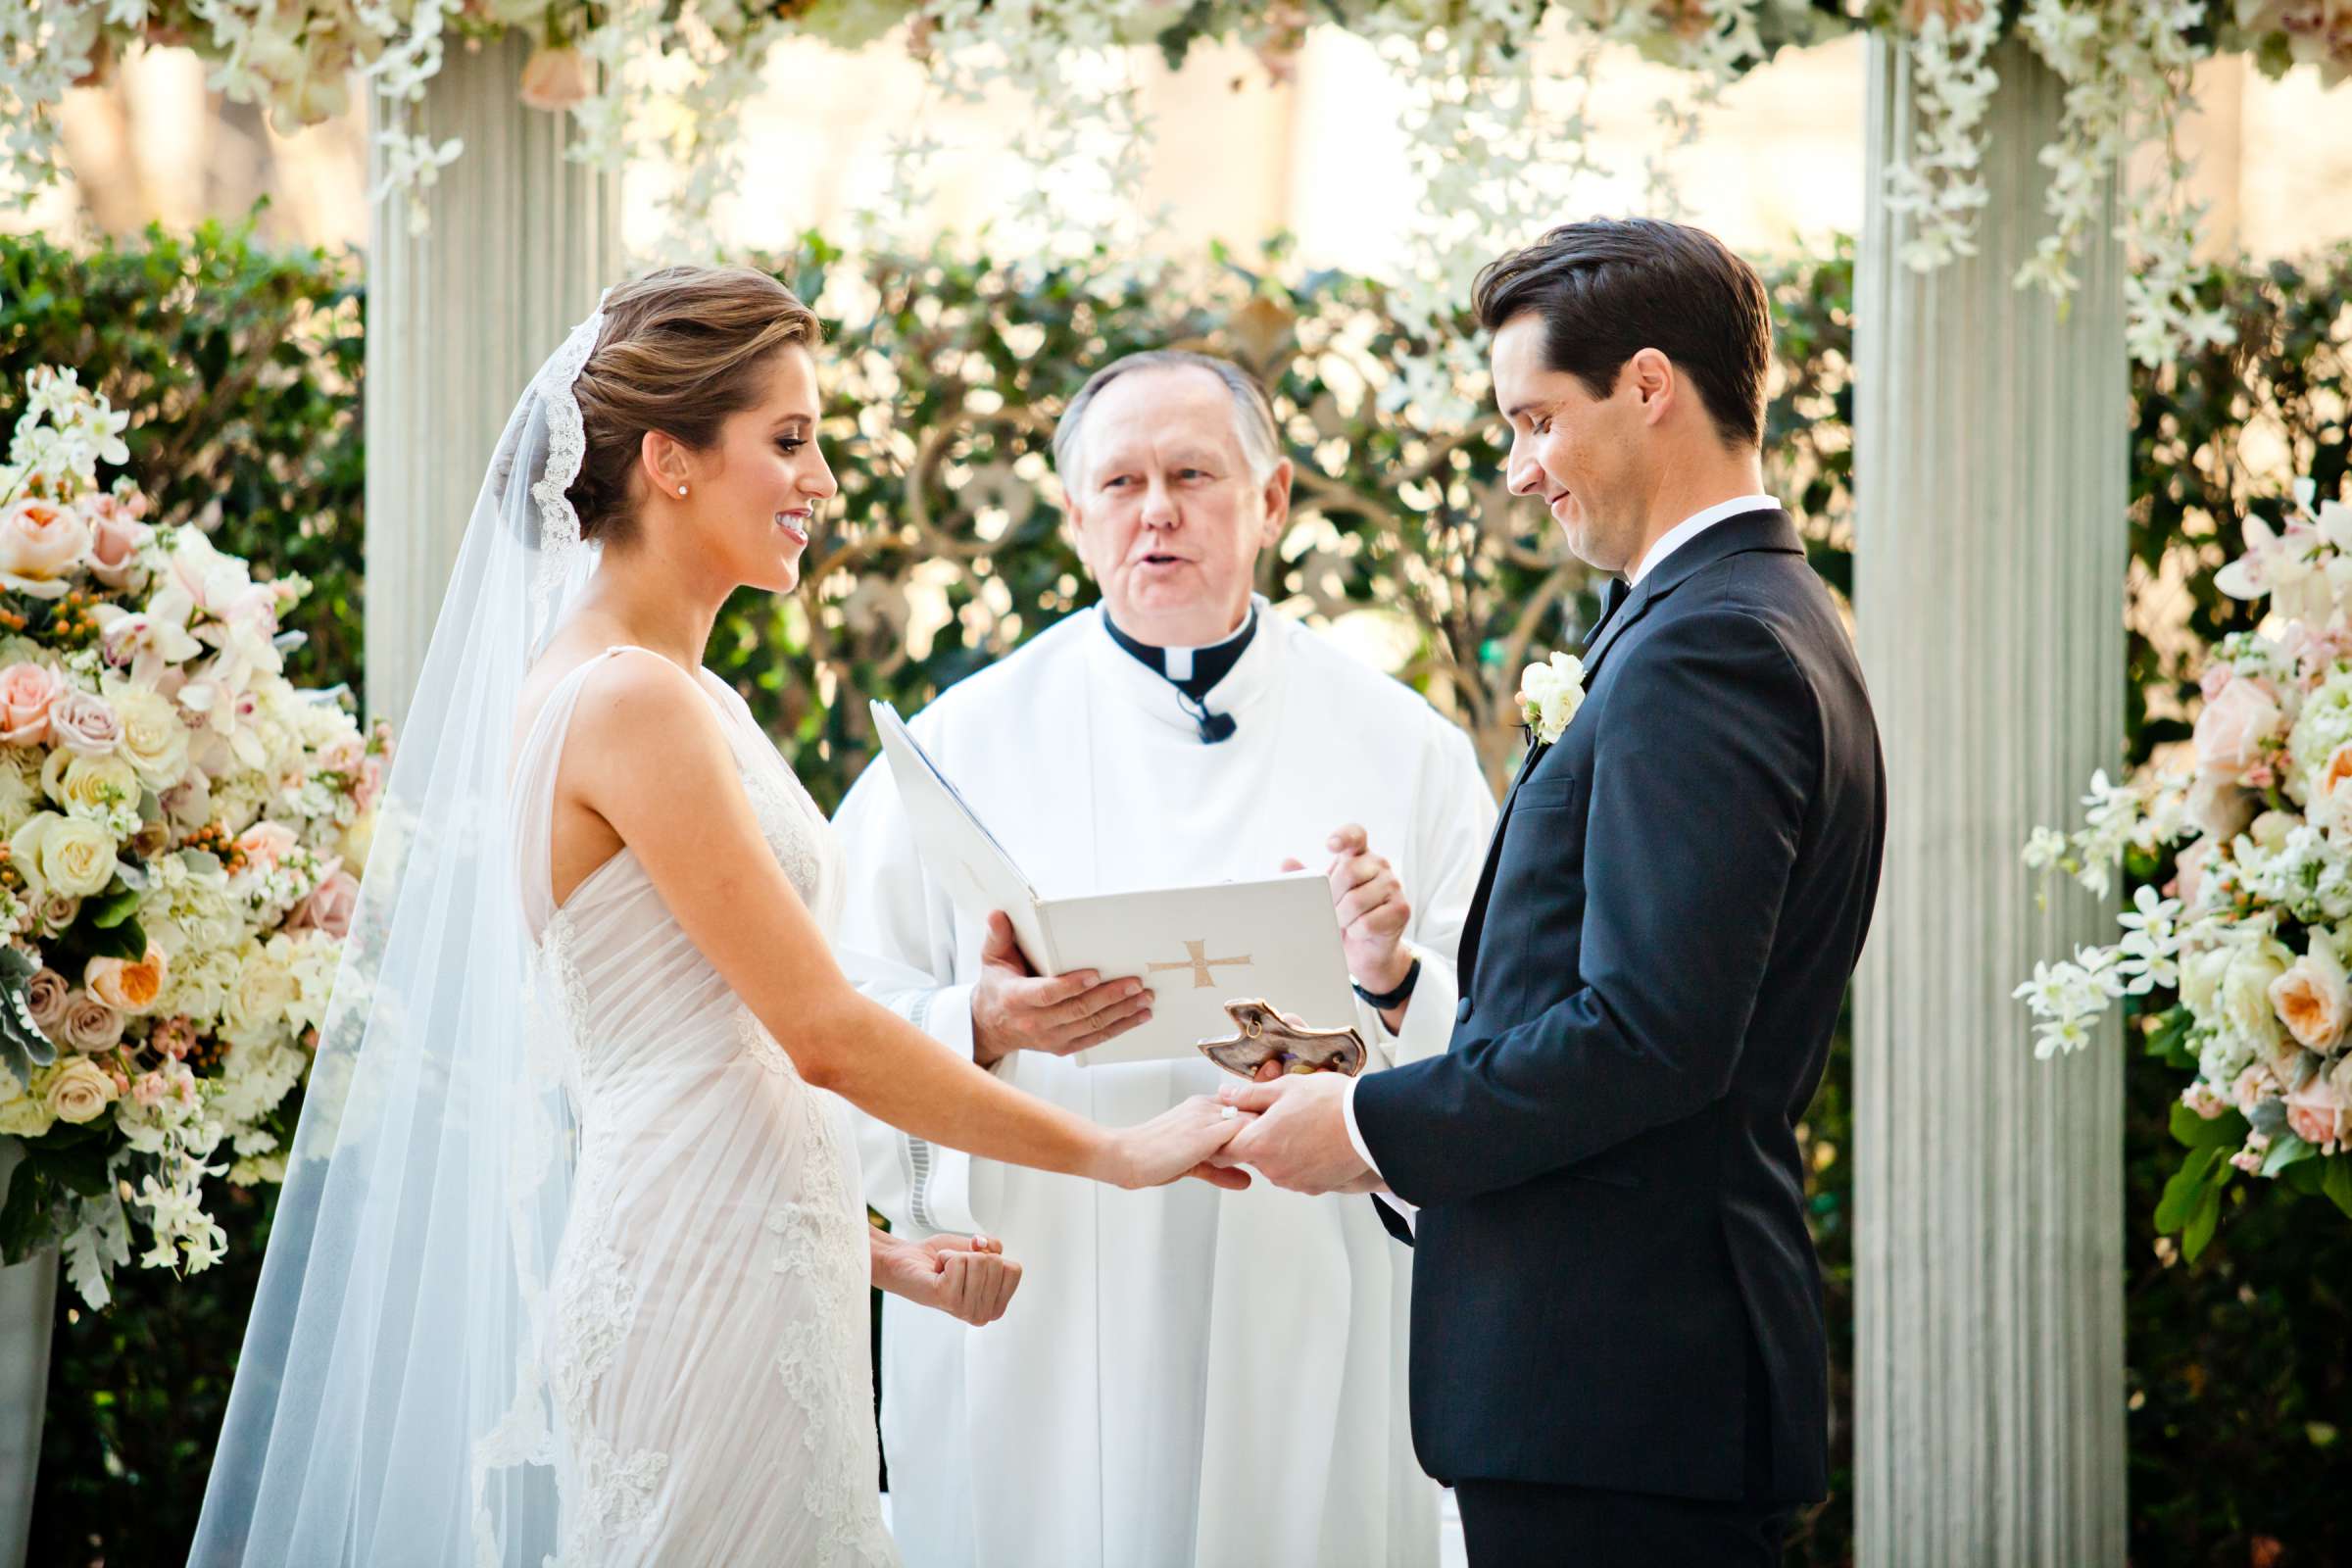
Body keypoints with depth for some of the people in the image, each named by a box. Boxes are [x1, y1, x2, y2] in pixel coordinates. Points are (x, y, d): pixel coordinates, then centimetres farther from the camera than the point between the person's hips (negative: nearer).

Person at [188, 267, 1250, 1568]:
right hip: (702, 1299, -9)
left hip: (755, 1279, 9)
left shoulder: (675, 696, 16)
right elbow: (822, 1032, -14)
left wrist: (873, 1251, 11)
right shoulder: (629, 701, -13)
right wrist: (1120, 1156, -8)